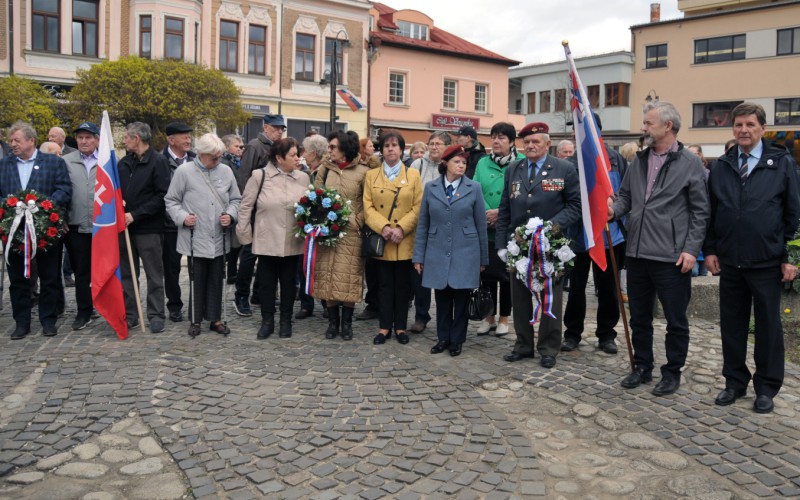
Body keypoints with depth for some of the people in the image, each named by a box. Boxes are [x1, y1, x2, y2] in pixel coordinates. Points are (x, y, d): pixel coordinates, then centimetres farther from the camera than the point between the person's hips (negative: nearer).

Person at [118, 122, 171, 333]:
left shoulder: (158, 161, -7)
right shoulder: (124, 163, 12)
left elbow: (162, 195, -13)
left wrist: (136, 214, -16)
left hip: (149, 227, -6)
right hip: (125, 226, 6)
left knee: (154, 274, 3)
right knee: (127, 274, 11)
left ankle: (156, 315, 11)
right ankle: (129, 315, 20)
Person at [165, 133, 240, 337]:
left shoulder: (226, 171, 4)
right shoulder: (184, 171, -3)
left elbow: (235, 199, 12)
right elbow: (171, 201, 2)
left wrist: (231, 215, -6)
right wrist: (182, 217, -13)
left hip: (219, 238, 3)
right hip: (196, 238, -3)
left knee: (216, 280, 11)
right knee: (198, 281, 6)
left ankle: (215, 318, 23)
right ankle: (195, 320, 19)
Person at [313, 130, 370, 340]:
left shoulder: (362, 172, -2)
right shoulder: (324, 169, 8)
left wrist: (356, 221, -11)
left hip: (351, 233, -3)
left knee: (348, 277, -1)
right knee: (327, 276, 4)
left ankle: (346, 322, 14)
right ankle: (332, 321, 17)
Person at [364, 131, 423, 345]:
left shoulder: (413, 175, 6)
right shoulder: (371, 175, 9)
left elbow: (418, 207, -1)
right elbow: (368, 206, 0)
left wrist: (401, 228, -14)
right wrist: (384, 227, -16)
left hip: (405, 241, -1)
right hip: (380, 240, 1)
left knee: (402, 284, 6)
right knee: (385, 284, 6)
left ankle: (400, 326, 16)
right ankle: (384, 326, 14)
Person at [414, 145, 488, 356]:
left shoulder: (474, 188, 1)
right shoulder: (430, 188, 4)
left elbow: (481, 225, 3)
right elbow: (423, 224, 6)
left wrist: (483, 258, 4)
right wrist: (419, 256, 3)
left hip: (465, 253, -1)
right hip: (438, 253, 1)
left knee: (461, 299, 5)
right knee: (442, 298, 9)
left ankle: (457, 340, 20)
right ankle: (443, 338, 23)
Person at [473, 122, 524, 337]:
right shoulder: (482, 163, 7)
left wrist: (501, 212, -17)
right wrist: (486, 214, -14)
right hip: (486, 228, 3)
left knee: (506, 274, 7)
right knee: (487, 272, 7)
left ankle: (503, 318, 22)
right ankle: (489, 317, 22)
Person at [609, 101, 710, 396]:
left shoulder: (690, 164, -6)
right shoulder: (639, 161, 11)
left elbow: (700, 212, -6)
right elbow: (625, 195, 17)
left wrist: (691, 249, -12)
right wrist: (614, 211, -5)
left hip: (671, 257, -5)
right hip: (637, 253, 6)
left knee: (676, 321, 8)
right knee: (639, 317, 16)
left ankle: (672, 373, 23)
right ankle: (642, 367, 31)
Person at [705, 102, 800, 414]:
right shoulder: (721, 166, 7)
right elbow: (711, 212, 10)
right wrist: (710, 250, 3)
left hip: (766, 263, -3)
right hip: (729, 262, 3)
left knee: (768, 326, 9)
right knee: (731, 324, 11)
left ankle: (767, 388, 21)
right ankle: (735, 382, 24)